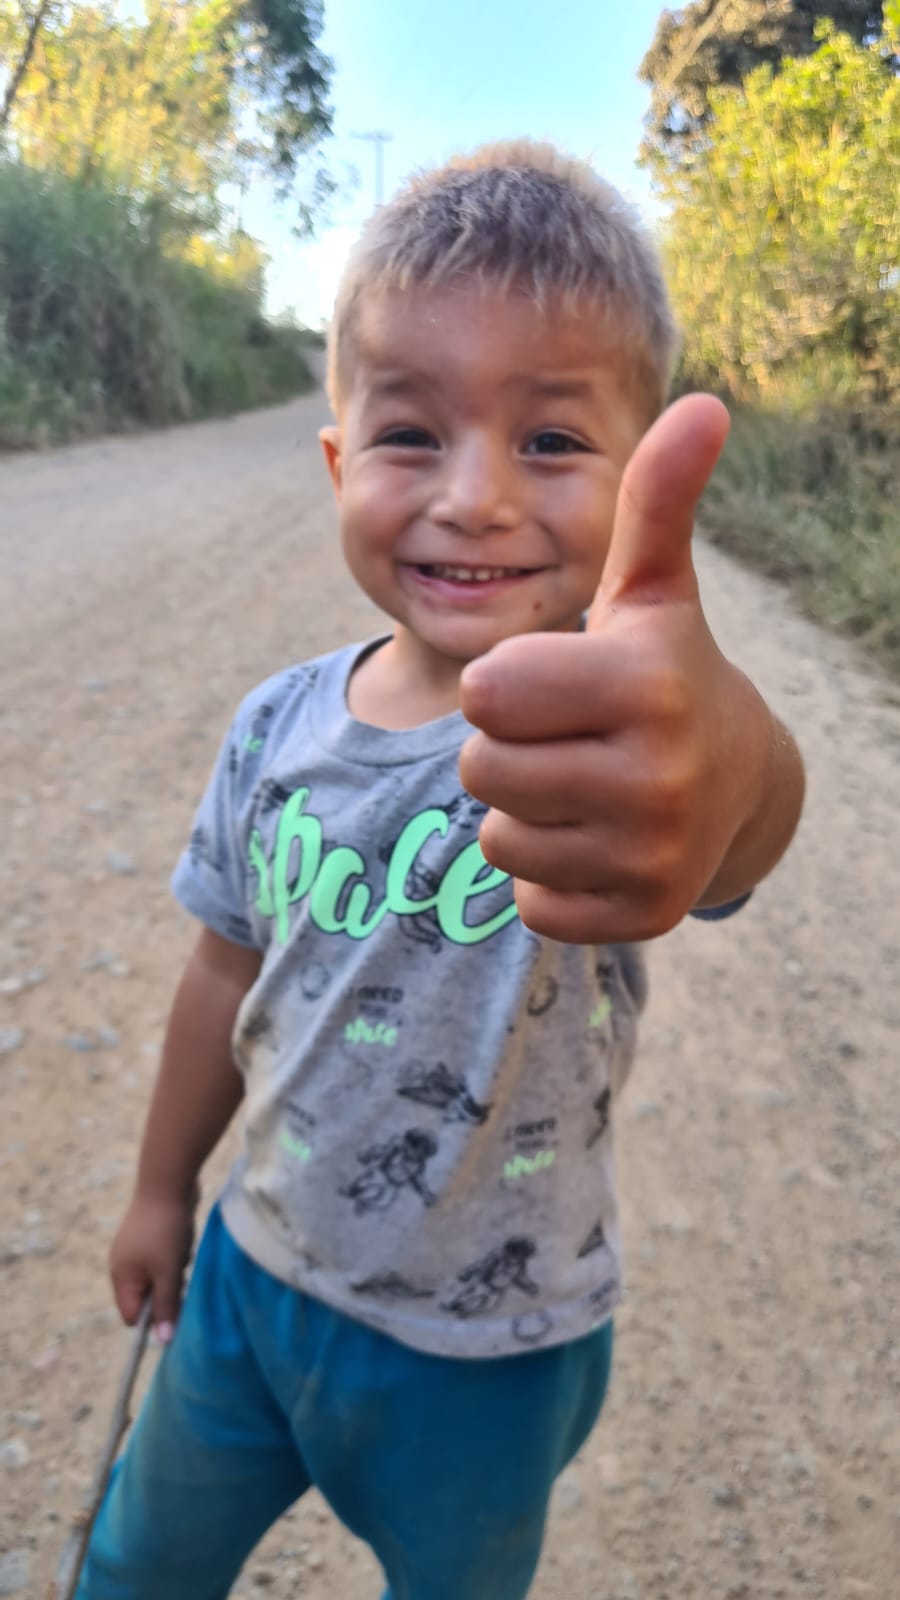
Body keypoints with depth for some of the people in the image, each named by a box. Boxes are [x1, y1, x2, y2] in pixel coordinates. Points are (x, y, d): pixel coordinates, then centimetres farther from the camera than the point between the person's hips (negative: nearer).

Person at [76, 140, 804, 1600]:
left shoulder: (603, 729, -27)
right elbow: (230, 974, 1)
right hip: (255, 1274, 4)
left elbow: (742, 818, -51)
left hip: (488, 1354, -3)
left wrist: (717, 751, -75)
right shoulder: (280, 726, -13)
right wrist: (164, 1187, 13)